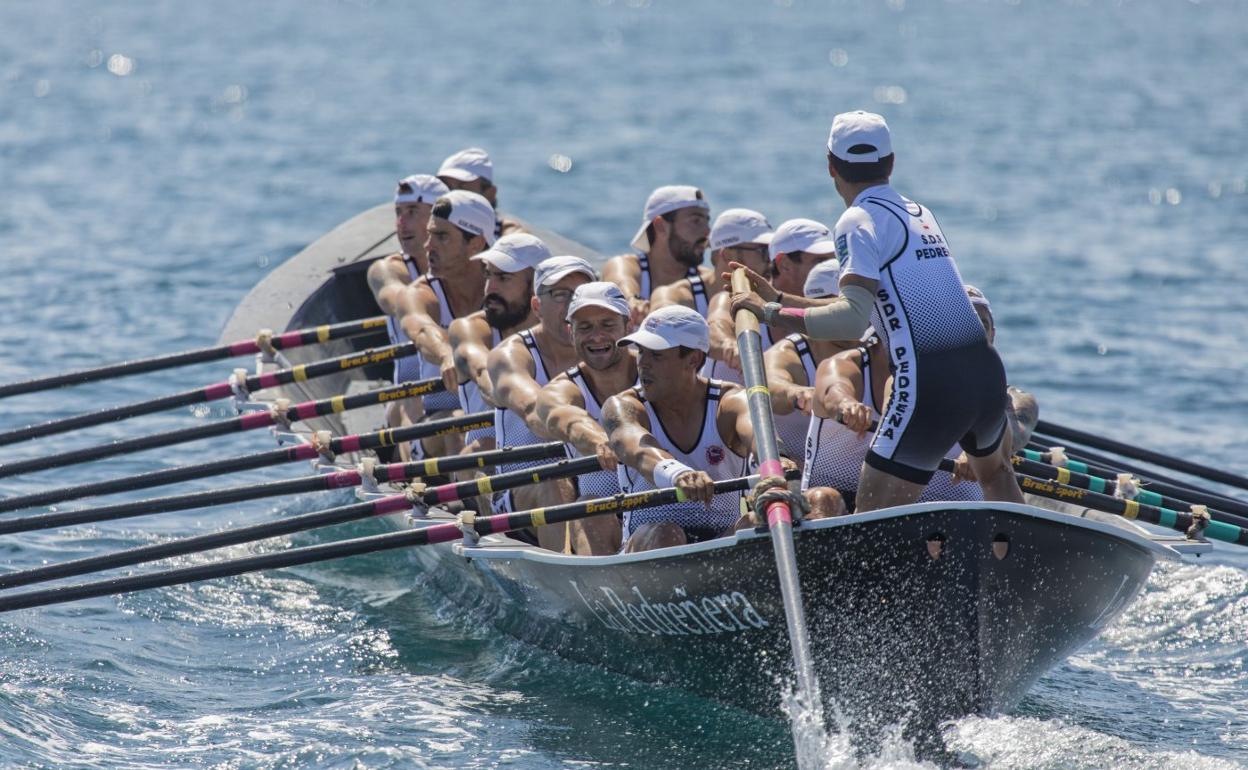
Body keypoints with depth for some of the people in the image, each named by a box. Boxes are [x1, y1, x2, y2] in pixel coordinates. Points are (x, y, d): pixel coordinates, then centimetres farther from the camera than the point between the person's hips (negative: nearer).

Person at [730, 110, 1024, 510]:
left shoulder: (858, 220, -4)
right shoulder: (919, 212, 19)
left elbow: (852, 321, -17)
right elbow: (867, 305, 26)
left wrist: (771, 312, -9)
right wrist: (779, 298, 30)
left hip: (931, 385, -8)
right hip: (986, 370, 8)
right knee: (994, 469, 37)